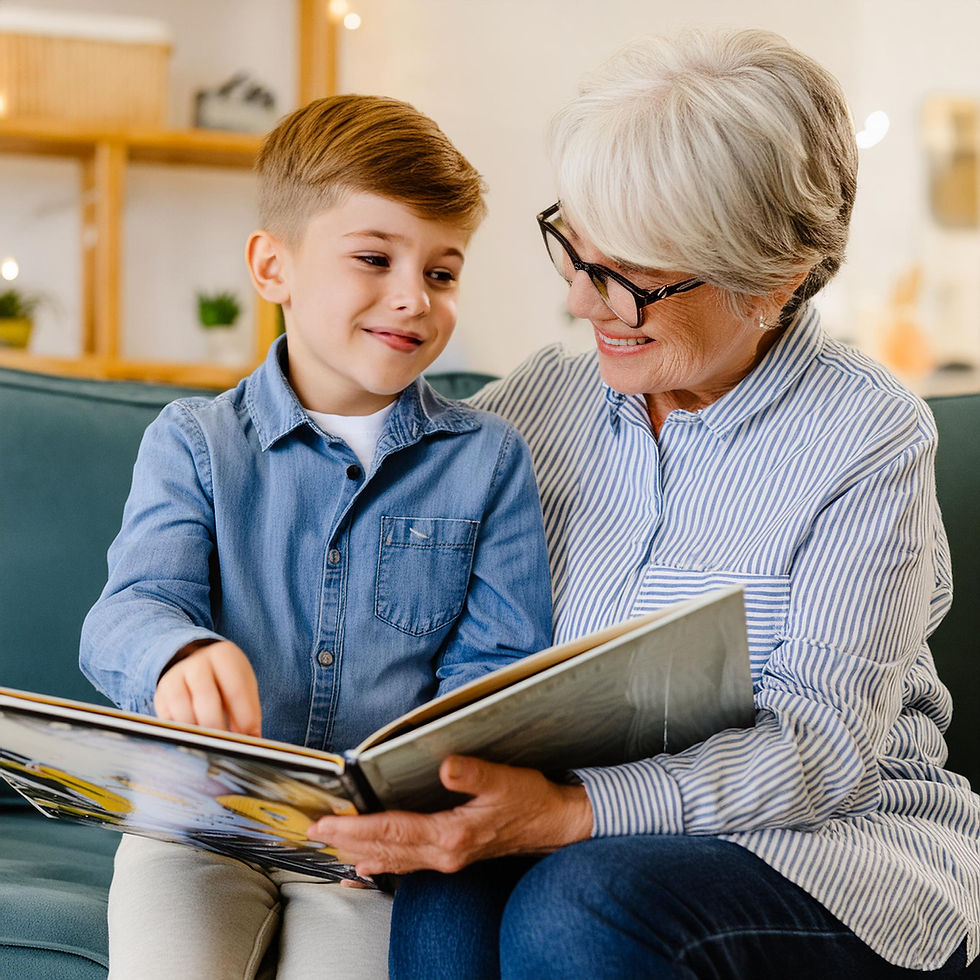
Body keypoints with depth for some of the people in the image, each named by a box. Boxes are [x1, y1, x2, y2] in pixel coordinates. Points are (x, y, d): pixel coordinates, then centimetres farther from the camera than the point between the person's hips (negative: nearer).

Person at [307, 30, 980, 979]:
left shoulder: (871, 436, -10)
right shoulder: (543, 398, 5)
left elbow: (823, 745, -17)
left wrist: (568, 813, -31)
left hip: (834, 848, -3)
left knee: (580, 901, -33)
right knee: (446, 889, -30)